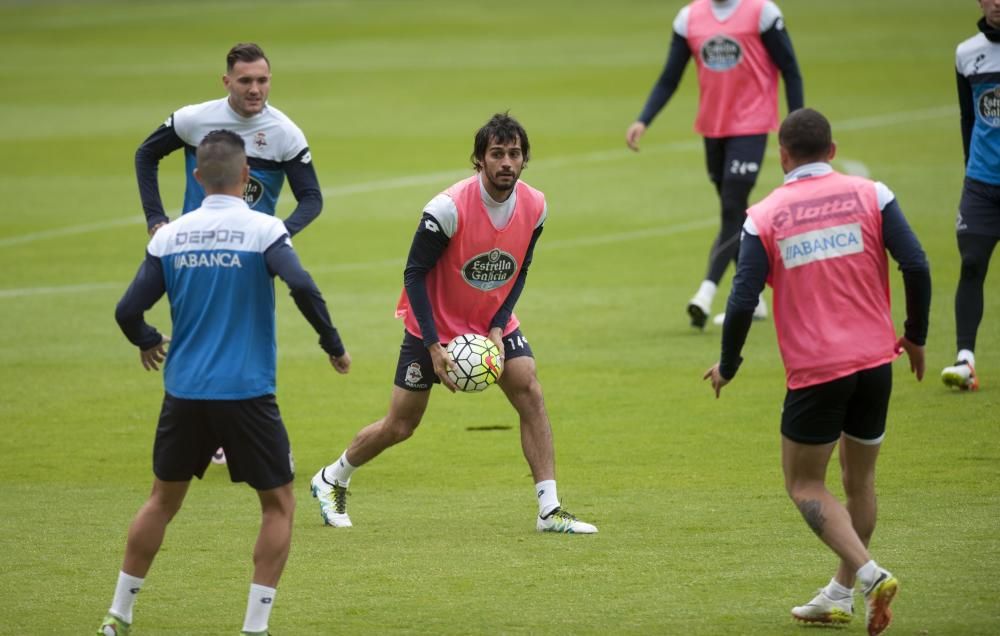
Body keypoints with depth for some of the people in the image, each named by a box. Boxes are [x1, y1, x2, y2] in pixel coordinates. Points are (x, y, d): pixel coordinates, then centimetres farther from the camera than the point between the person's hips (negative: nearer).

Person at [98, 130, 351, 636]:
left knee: (163, 500, 20)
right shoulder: (262, 230, -8)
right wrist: (333, 346, -8)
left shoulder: (169, 236, 2)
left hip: (184, 393, 4)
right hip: (246, 395, -4)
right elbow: (302, 287, -22)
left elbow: (128, 311, 2)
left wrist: (148, 343, 23)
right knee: (279, 504, 10)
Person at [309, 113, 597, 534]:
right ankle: (331, 480, 29)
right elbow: (414, 274, -19)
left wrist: (498, 327, -9)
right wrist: (434, 346, -22)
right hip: (434, 325, -4)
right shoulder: (449, 208, -27)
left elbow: (518, 271, 4)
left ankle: (549, 510, -14)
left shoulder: (534, 207, -12)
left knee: (531, 396, -16)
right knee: (400, 426, 3)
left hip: (493, 323, 4)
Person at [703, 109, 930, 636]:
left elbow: (742, 301, -8)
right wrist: (915, 336, 9)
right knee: (859, 480, 21)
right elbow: (917, 267, -7)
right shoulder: (869, 196, 0)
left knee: (805, 485, 9)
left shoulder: (765, 217, -4)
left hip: (814, 371, -3)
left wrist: (727, 367, 8)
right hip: (875, 360, 3)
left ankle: (870, 574, -12)